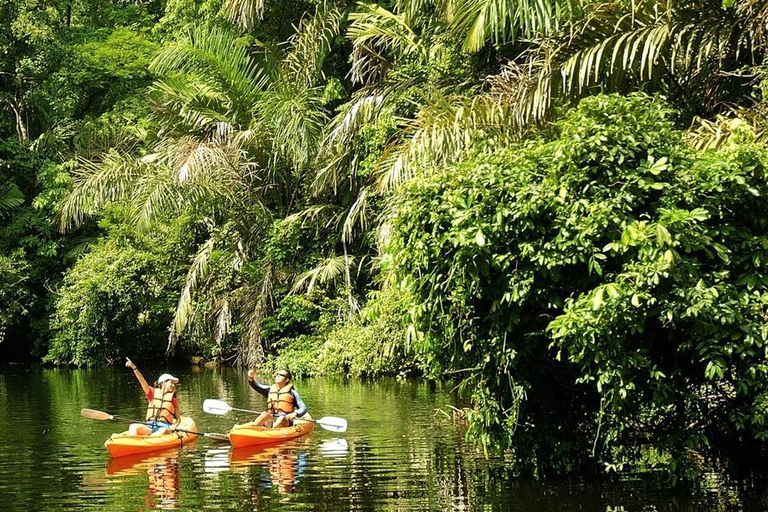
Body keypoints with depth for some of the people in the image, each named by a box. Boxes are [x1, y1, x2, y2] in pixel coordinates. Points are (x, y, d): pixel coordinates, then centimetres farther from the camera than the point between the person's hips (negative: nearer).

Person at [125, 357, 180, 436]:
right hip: (149, 426, 2)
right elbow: (143, 381, 2)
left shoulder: (173, 399, 17)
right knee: (133, 426, -28)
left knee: (163, 431, -39)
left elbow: (177, 418, 18)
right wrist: (134, 368, -13)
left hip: (164, 427, -2)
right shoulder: (153, 393, 17)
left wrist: (174, 425, -6)